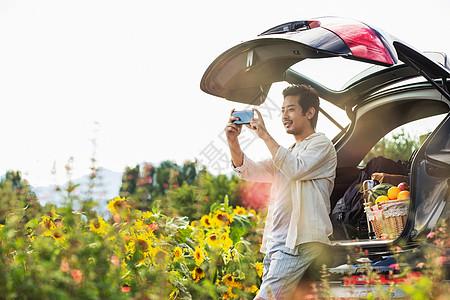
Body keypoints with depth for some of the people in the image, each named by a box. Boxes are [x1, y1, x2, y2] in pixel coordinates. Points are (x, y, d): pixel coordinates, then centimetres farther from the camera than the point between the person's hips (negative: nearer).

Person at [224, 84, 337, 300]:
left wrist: (265, 136, -14)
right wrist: (233, 142, 1)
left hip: (300, 242, -8)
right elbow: (249, 171, 18)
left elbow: (296, 169, -17)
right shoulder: (288, 152, 28)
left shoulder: (321, 145, 2)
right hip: (275, 242, 8)